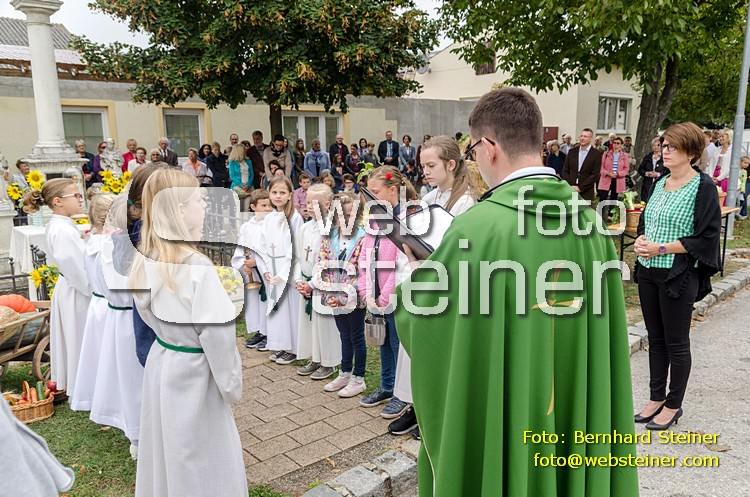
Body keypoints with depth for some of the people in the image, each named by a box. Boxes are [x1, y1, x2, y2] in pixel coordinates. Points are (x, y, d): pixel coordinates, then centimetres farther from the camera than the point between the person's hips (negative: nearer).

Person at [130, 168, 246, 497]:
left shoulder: (146, 261, -4)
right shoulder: (198, 267, -26)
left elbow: (147, 312, 8)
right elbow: (217, 334, -22)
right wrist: (231, 384, -11)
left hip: (160, 362, 7)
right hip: (193, 371, -7)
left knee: (166, 451, 24)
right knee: (203, 461, 11)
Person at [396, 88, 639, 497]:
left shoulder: (478, 227, -24)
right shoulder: (587, 221, -6)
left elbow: (418, 320, -13)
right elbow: (600, 336, 5)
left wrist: (419, 275, 7)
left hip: (499, 420, -5)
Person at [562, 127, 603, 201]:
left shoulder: (596, 154, -1)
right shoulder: (572, 152, 10)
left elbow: (595, 175, -7)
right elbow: (565, 171, 9)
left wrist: (580, 187, -12)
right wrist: (569, 186, -5)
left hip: (586, 193, -3)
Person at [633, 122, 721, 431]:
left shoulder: (703, 186, -9)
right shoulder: (660, 183, 10)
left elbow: (706, 237, -14)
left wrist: (661, 249, -19)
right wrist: (640, 241, -4)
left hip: (679, 275, -6)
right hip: (648, 272, 6)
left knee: (676, 342, 7)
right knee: (655, 338, 15)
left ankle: (674, 405, 23)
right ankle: (657, 398, 29)